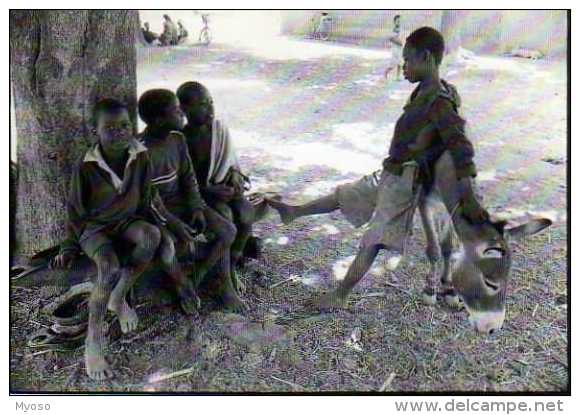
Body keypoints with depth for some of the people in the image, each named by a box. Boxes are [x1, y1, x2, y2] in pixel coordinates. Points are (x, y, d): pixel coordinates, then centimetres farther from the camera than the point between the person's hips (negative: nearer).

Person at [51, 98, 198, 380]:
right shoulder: (86, 167, -16)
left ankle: (118, 299, -13)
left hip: (127, 219, 4)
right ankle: (93, 342, -19)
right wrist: (69, 247, -2)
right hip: (94, 226, -3)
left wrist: (162, 221, -3)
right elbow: (76, 210, -3)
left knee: (152, 236, -32)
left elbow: (147, 196, 4)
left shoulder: (140, 156, -8)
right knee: (109, 267, -33)